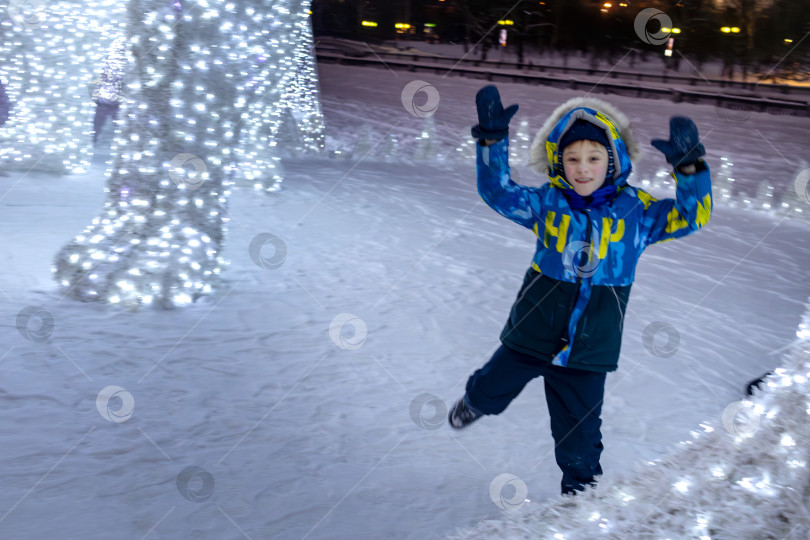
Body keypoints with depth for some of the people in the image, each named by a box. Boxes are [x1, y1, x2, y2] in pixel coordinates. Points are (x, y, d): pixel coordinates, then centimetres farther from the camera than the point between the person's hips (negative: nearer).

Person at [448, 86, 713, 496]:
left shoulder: (636, 211, -7)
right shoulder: (548, 203, -6)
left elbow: (691, 216, -12)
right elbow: (498, 191, -11)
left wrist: (689, 167, -29)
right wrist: (492, 139, -24)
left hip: (588, 351, -1)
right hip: (531, 334, 1)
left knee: (579, 435, 11)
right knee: (490, 391, 23)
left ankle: (581, 489, 39)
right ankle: (475, 402, 61)